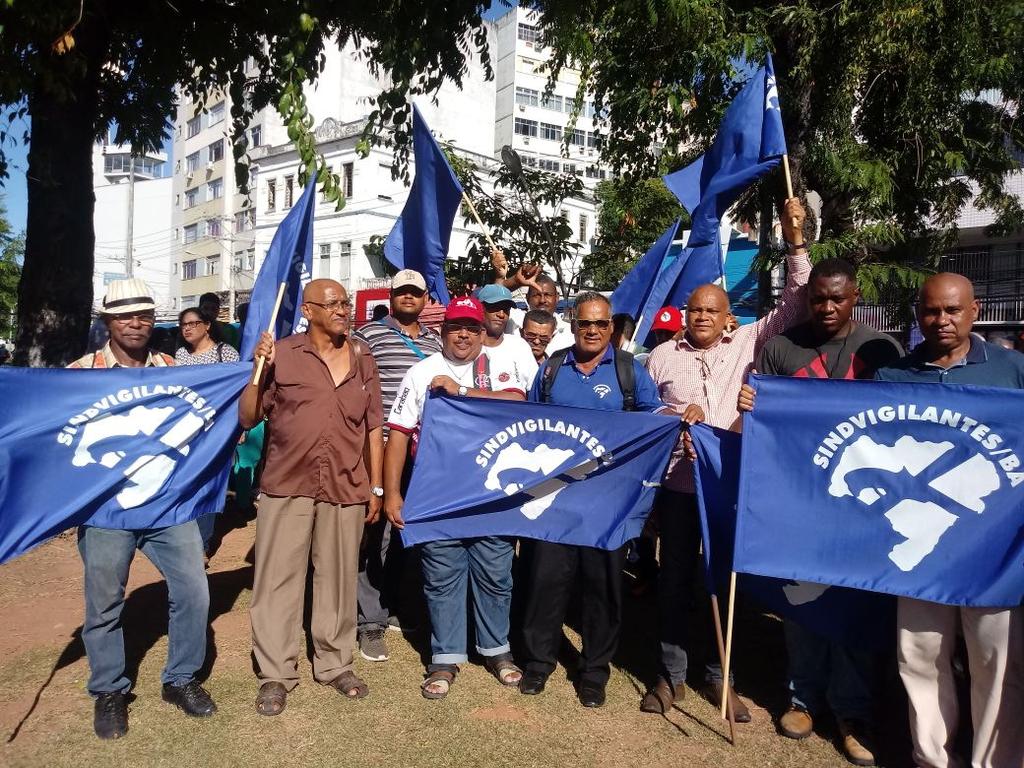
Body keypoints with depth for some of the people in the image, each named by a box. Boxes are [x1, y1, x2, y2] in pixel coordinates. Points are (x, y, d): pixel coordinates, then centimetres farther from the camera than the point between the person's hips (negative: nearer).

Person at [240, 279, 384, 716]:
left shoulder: (362, 358, 8)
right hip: (287, 485, -2)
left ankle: (335, 665, 25)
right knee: (277, 579, 4)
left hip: (346, 487, 2)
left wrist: (376, 486, 9)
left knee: (338, 578, 11)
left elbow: (373, 426, 11)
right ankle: (275, 675, 16)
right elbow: (248, 419, 0)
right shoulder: (283, 354, -1)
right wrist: (258, 370, -15)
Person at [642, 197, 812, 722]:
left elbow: (793, 306, -1)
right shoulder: (662, 357, 6)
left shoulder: (747, 343, 4)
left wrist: (795, 244, -9)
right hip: (678, 485, 0)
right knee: (675, 578, 9)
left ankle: (719, 675, 27)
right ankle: (671, 674, 23)